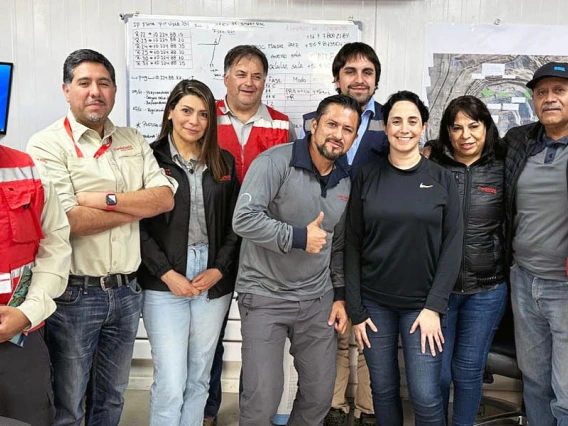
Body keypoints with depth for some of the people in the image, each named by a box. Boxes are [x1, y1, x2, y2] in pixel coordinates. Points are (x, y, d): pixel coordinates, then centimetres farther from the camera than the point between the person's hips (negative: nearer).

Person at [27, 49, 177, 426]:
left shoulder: (133, 142, 8)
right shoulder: (48, 145, -8)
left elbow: (166, 198, -3)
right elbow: (71, 222, -19)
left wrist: (107, 199, -16)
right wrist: (140, 204, -10)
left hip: (127, 292, 5)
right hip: (75, 294, -5)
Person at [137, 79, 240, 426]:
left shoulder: (224, 162, 9)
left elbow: (235, 222, 9)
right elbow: (138, 224, -6)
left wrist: (219, 270, -3)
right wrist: (167, 274, -12)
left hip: (214, 281, 4)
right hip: (165, 283, -3)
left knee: (199, 379, 13)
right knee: (170, 383, -2)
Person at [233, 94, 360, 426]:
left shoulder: (346, 181, 7)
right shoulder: (275, 162, -14)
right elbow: (244, 219, -25)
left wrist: (340, 295, 13)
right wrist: (298, 237, -20)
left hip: (319, 299, 6)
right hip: (265, 296, -5)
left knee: (321, 394, 12)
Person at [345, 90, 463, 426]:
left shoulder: (442, 179, 0)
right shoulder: (367, 178, 1)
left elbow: (452, 246, -2)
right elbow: (353, 245, 1)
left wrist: (434, 306, -10)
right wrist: (355, 309, -3)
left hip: (422, 304, -1)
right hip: (375, 303, 1)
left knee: (426, 397, -1)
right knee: (383, 390, 11)